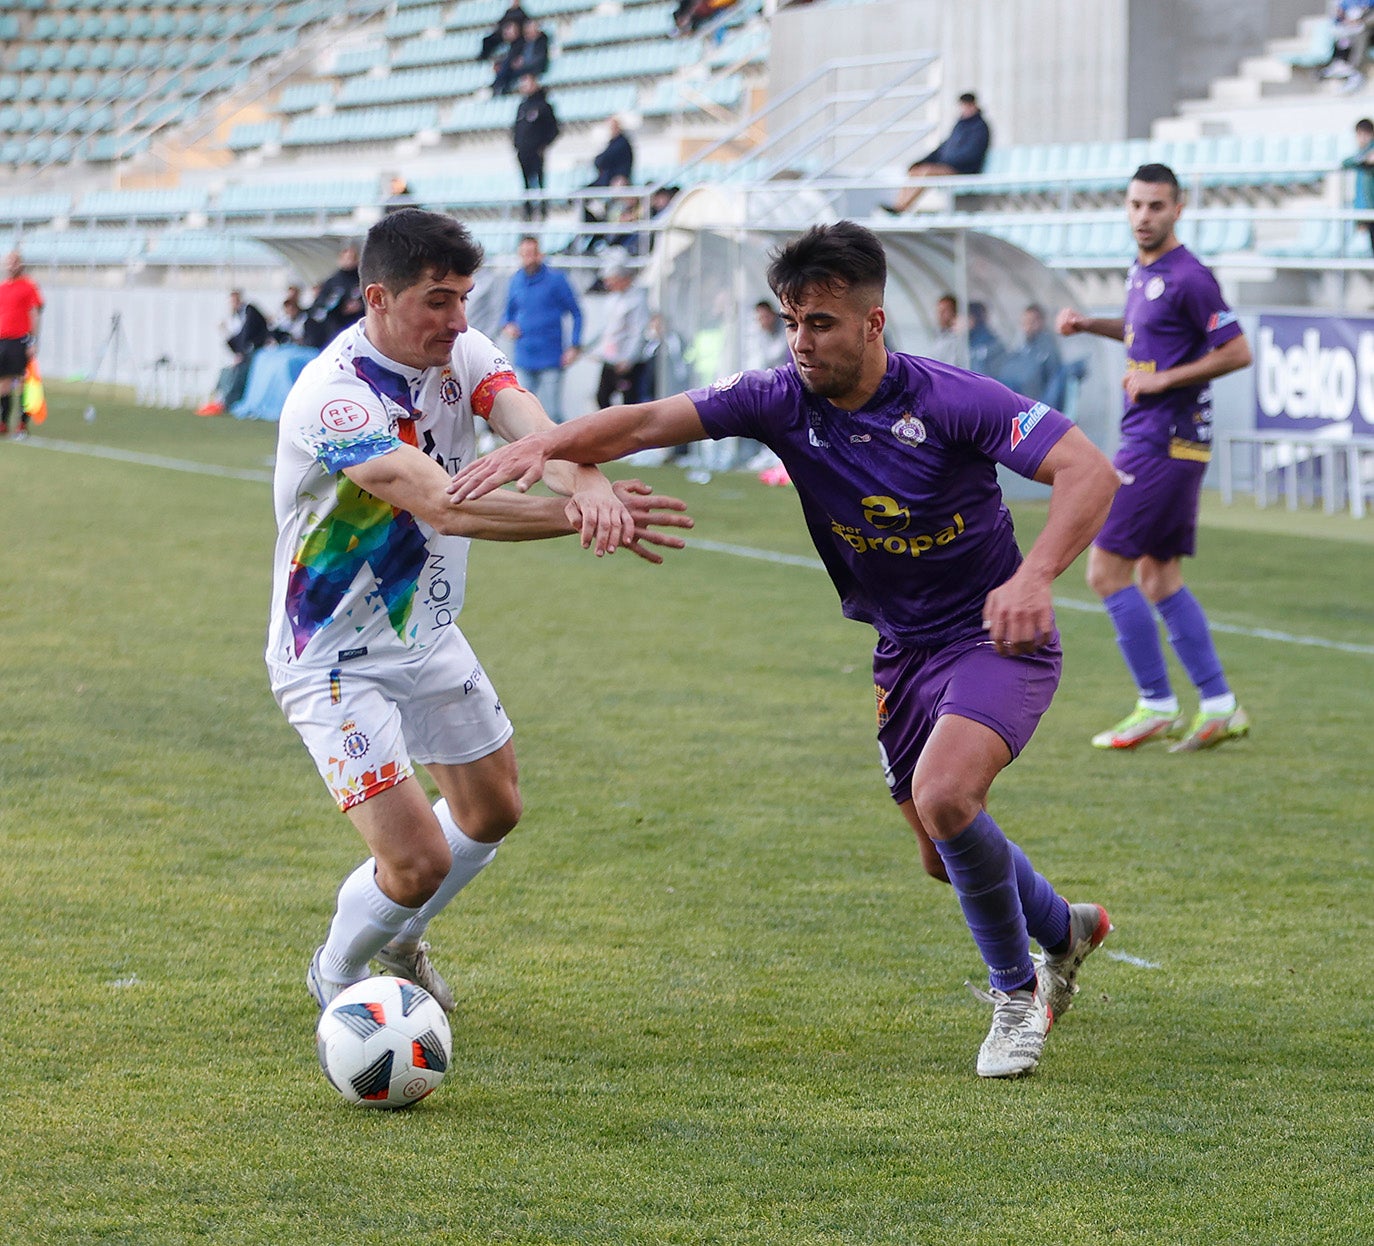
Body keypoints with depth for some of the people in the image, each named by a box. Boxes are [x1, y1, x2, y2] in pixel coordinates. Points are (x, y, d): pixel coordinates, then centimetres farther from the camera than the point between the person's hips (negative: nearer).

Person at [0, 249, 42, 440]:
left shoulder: (28, 287, -2)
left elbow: (35, 315, -5)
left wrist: (33, 342, -11)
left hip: (21, 341, -5)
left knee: (22, 382, -5)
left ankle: (23, 425, -2)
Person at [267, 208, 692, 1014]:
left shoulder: (461, 354, -7)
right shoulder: (333, 397, -30)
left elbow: (532, 427, -27)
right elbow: (439, 503, -41)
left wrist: (589, 485, -50)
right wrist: (577, 516, -52)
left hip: (427, 634, 8)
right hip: (336, 664, -8)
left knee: (493, 810, 22)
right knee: (418, 858, -13)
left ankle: (400, 941, 49)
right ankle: (339, 977, 19)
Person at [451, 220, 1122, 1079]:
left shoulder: (950, 401, -23)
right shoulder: (782, 401, -10)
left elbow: (1090, 472, -28)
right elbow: (649, 422, -18)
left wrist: (1034, 578, -44)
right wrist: (545, 444, -37)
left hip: (995, 638, -7)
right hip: (903, 647, 7)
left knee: (943, 798, -29)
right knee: (948, 855, 15)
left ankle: (1017, 991, -5)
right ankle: (1065, 930, 48)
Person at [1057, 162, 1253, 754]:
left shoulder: (1189, 277, -15)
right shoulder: (1141, 271, 14)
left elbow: (1237, 352, -16)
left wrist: (1163, 378, -17)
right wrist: (1090, 324, 18)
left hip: (1163, 443, -10)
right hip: (1154, 439, 10)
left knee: (1106, 569, -8)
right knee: (1157, 576, 12)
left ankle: (1156, 705, -2)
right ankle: (1219, 706, 13)